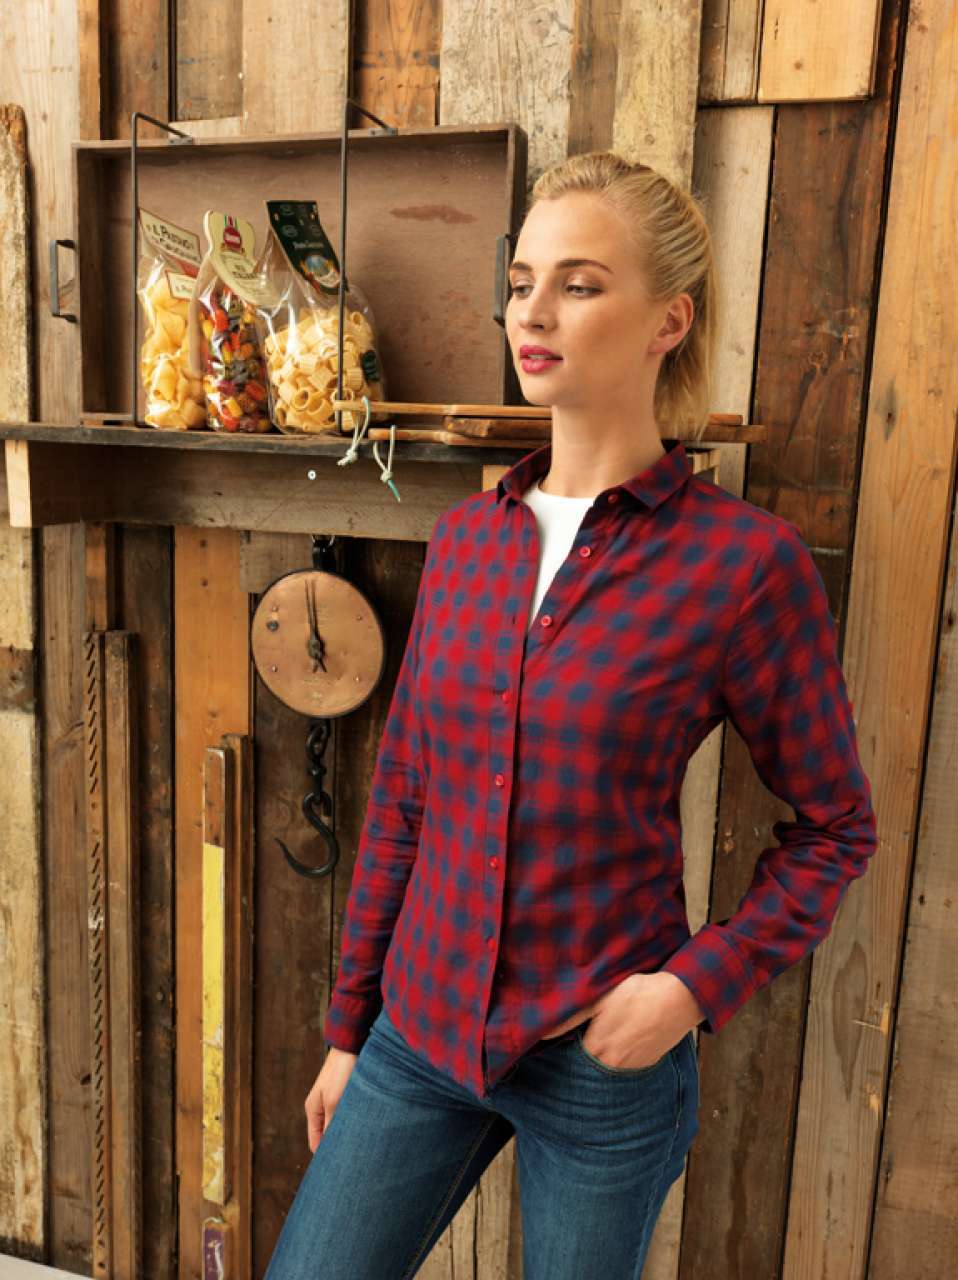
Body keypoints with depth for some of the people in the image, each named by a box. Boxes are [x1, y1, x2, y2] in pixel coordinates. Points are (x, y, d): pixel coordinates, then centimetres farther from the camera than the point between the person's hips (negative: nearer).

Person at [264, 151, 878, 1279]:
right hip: (421, 1027, 4)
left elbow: (833, 827, -3)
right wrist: (349, 1023, 10)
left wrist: (701, 984, -14)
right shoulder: (464, 538, -1)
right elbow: (401, 800, 5)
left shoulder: (745, 562, -15)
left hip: (603, 1059, -3)